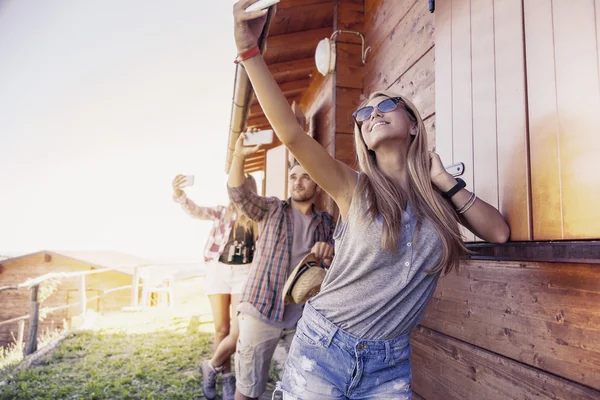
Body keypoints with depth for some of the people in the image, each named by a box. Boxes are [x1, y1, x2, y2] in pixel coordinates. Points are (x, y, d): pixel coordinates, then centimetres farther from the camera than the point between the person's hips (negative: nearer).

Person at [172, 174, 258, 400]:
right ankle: (227, 376, 25)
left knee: (239, 331, -8)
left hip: (244, 273, -1)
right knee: (222, 329, 6)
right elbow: (196, 211, -11)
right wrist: (178, 194, -29)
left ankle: (211, 366, 18)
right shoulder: (223, 212, 4)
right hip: (218, 271, 1)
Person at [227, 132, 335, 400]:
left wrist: (329, 253, -20)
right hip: (262, 311, -2)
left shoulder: (325, 222, 10)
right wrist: (239, 156, -28)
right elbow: (238, 194, -12)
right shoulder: (272, 209, 4)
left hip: (305, 315, 2)